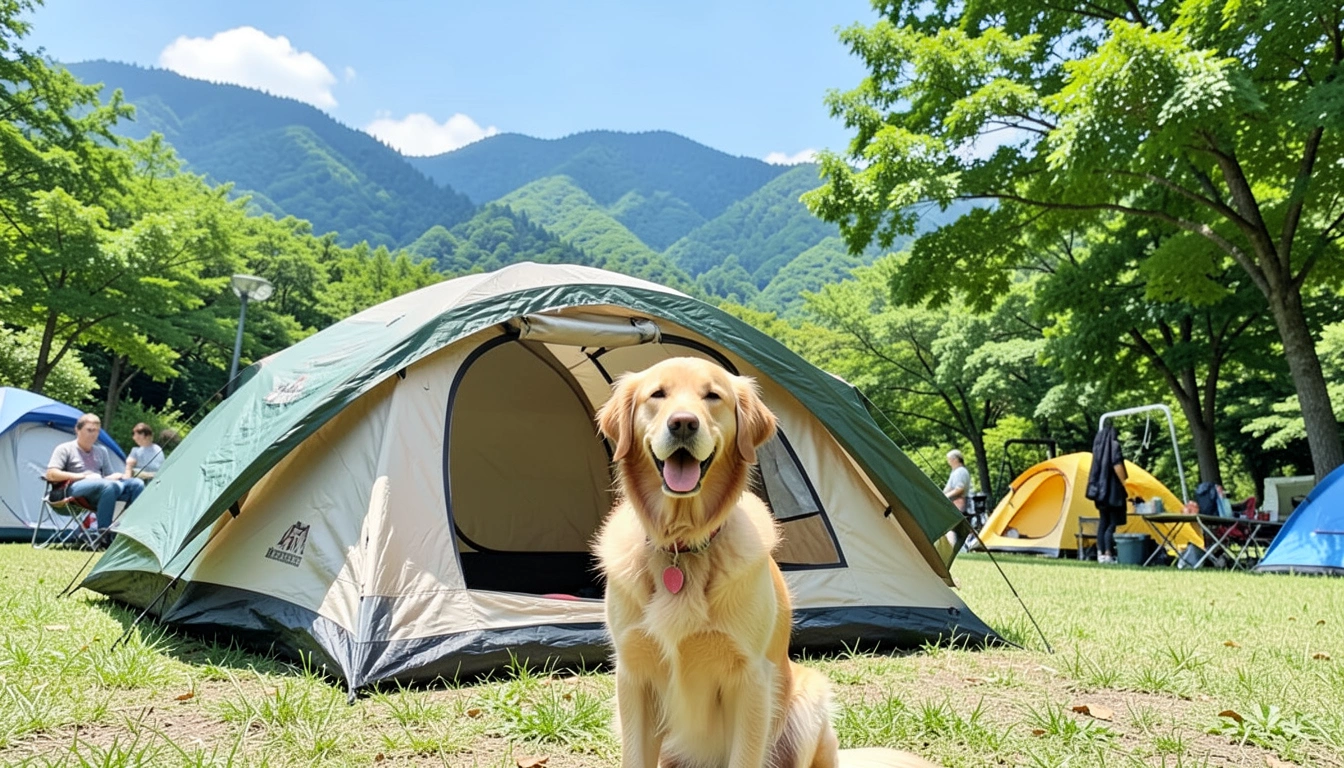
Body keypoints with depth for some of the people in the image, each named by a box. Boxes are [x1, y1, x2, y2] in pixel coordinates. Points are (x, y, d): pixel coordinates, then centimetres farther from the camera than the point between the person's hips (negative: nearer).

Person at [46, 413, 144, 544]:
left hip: (101, 487, 6)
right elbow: (51, 474, -3)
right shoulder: (65, 449, 9)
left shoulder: (102, 451, 25)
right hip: (76, 489, -6)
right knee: (108, 485, -38)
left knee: (137, 484, -20)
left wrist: (116, 476, -2)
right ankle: (104, 534, -38)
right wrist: (83, 476, -11)